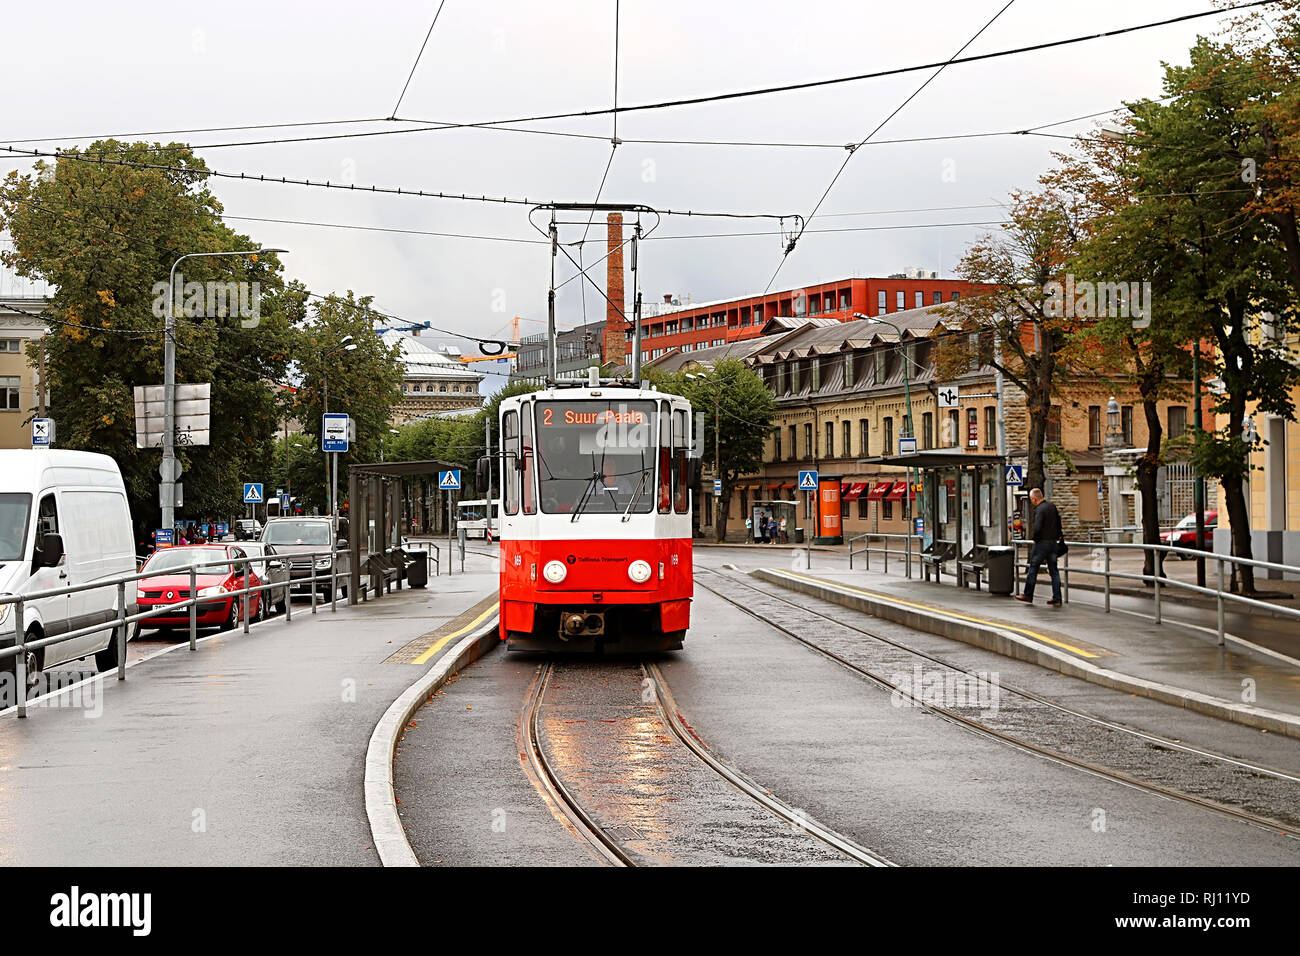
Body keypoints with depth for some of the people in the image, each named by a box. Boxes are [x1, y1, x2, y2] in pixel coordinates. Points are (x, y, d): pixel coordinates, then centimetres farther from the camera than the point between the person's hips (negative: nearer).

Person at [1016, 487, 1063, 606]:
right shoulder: (1052, 506, 7)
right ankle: (1057, 599, 4)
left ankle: (1028, 596, 15)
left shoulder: (1039, 510, -17)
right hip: (1053, 543, 7)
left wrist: (1034, 537, -8)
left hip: (1042, 543, -7)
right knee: (1053, 570, 7)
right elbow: (1059, 523, 16)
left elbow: (1037, 528, -26)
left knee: (1033, 569, 6)